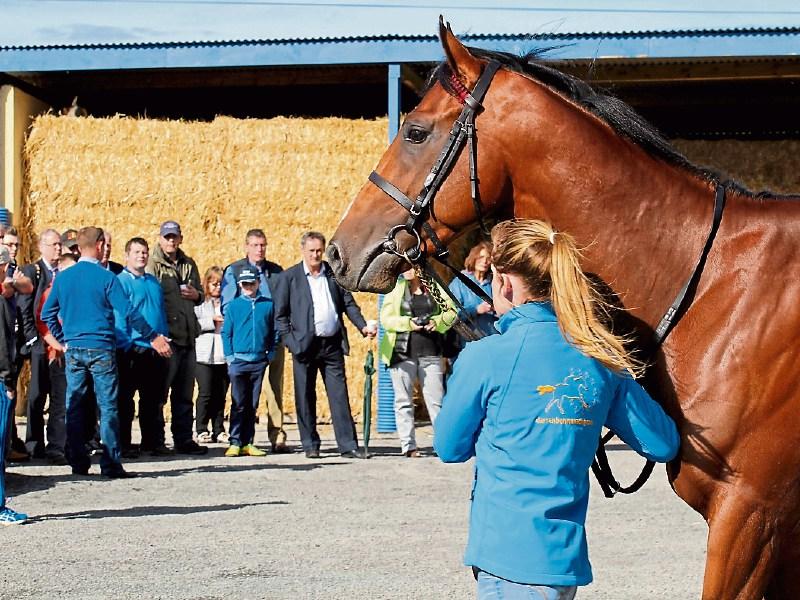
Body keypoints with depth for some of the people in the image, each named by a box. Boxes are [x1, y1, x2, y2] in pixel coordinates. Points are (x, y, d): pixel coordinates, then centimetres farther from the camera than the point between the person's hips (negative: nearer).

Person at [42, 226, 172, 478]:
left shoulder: (63, 278, 5)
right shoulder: (106, 278, -8)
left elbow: (47, 313, 8)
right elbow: (128, 312, -12)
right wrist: (154, 337, -4)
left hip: (73, 350, 4)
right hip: (101, 349, -4)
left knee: (74, 407, 8)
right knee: (107, 406, -1)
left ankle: (78, 463, 10)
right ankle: (111, 464, -3)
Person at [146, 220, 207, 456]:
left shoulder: (189, 264, 16)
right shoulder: (153, 265, -3)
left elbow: (200, 295, 26)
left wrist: (196, 295, 1)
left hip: (187, 337, 6)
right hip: (165, 337, -6)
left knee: (184, 393, 10)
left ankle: (184, 440, 16)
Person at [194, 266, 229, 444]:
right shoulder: (199, 302, 5)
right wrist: (212, 321, -11)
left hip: (224, 355, 3)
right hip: (204, 355, -3)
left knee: (220, 394, 6)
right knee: (205, 393, -2)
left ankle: (219, 430, 12)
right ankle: (201, 430, 5)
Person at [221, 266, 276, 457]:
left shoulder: (268, 305, 4)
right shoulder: (233, 305, 2)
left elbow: (273, 332, 8)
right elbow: (226, 332, 3)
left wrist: (270, 354, 1)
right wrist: (229, 356, -3)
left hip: (259, 362, 2)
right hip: (238, 361, -2)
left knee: (252, 405, 7)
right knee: (239, 404, -3)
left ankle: (248, 443, 12)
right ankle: (235, 443, 0)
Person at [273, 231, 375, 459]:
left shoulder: (334, 274, 11)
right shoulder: (288, 277, 4)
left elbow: (349, 304, 13)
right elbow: (280, 314, 3)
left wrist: (363, 325, -3)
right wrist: (290, 341, -8)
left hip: (332, 344, 2)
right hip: (304, 345, -2)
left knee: (339, 396, -1)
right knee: (306, 398, 3)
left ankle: (348, 446, -2)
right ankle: (310, 446, 11)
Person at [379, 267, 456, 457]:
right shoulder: (395, 290, 10)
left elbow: (450, 312, 8)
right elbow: (386, 319, 3)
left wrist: (437, 322, -11)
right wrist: (408, 323, -12)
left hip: (430, 353, 0)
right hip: (402, 353, 0)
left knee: (436, 400, -2)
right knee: (404, 402, 1)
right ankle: (408, 446, 5)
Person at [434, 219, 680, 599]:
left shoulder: (484, 358, -11)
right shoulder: (601, 360, 3)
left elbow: (450, 449, 3)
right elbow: (663, 445, 9)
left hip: (507, 558, -6)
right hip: (567, 556, 6)